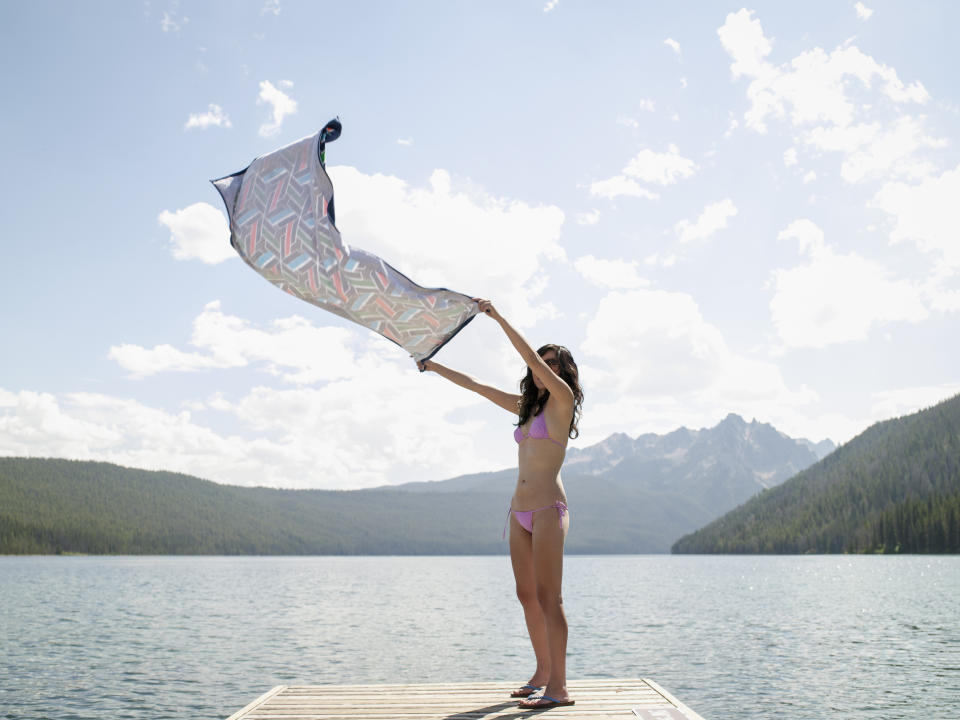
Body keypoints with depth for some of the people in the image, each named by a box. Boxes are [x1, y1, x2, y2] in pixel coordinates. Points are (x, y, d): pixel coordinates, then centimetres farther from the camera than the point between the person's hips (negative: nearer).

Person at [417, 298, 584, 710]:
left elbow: (532, 358, -14)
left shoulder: (562, 399, -2)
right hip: (520, 511, 8)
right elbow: (476, 386, 24)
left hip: (548, 509, -8)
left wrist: (498, 317, -13)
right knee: (527, 596, 10)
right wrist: (434, 367, 28)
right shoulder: (526, 406, 18)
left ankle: (559, 687, -6)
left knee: (548, 598, -9)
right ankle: (543, 673, 21)